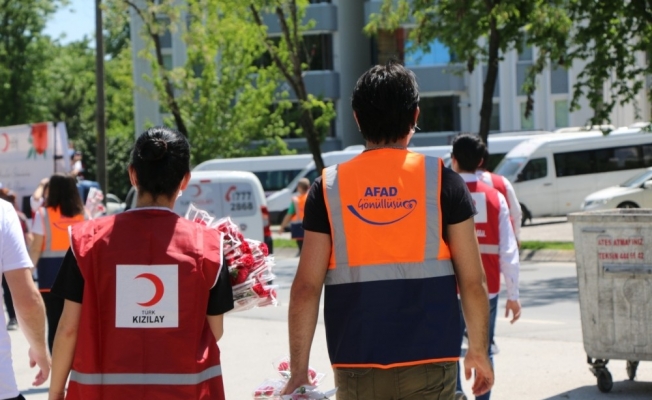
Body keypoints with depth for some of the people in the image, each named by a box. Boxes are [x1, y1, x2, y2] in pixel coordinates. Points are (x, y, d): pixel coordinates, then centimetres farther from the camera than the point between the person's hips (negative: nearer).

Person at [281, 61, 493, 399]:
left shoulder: (329, 187, 1)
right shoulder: (442, 181, -2)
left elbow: (306, 286, -3)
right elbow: (472, 280, -2)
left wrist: (298, 371, 1)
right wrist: (478, 350, 11)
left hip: (356, 364, 1)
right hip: (429, 360, -1)